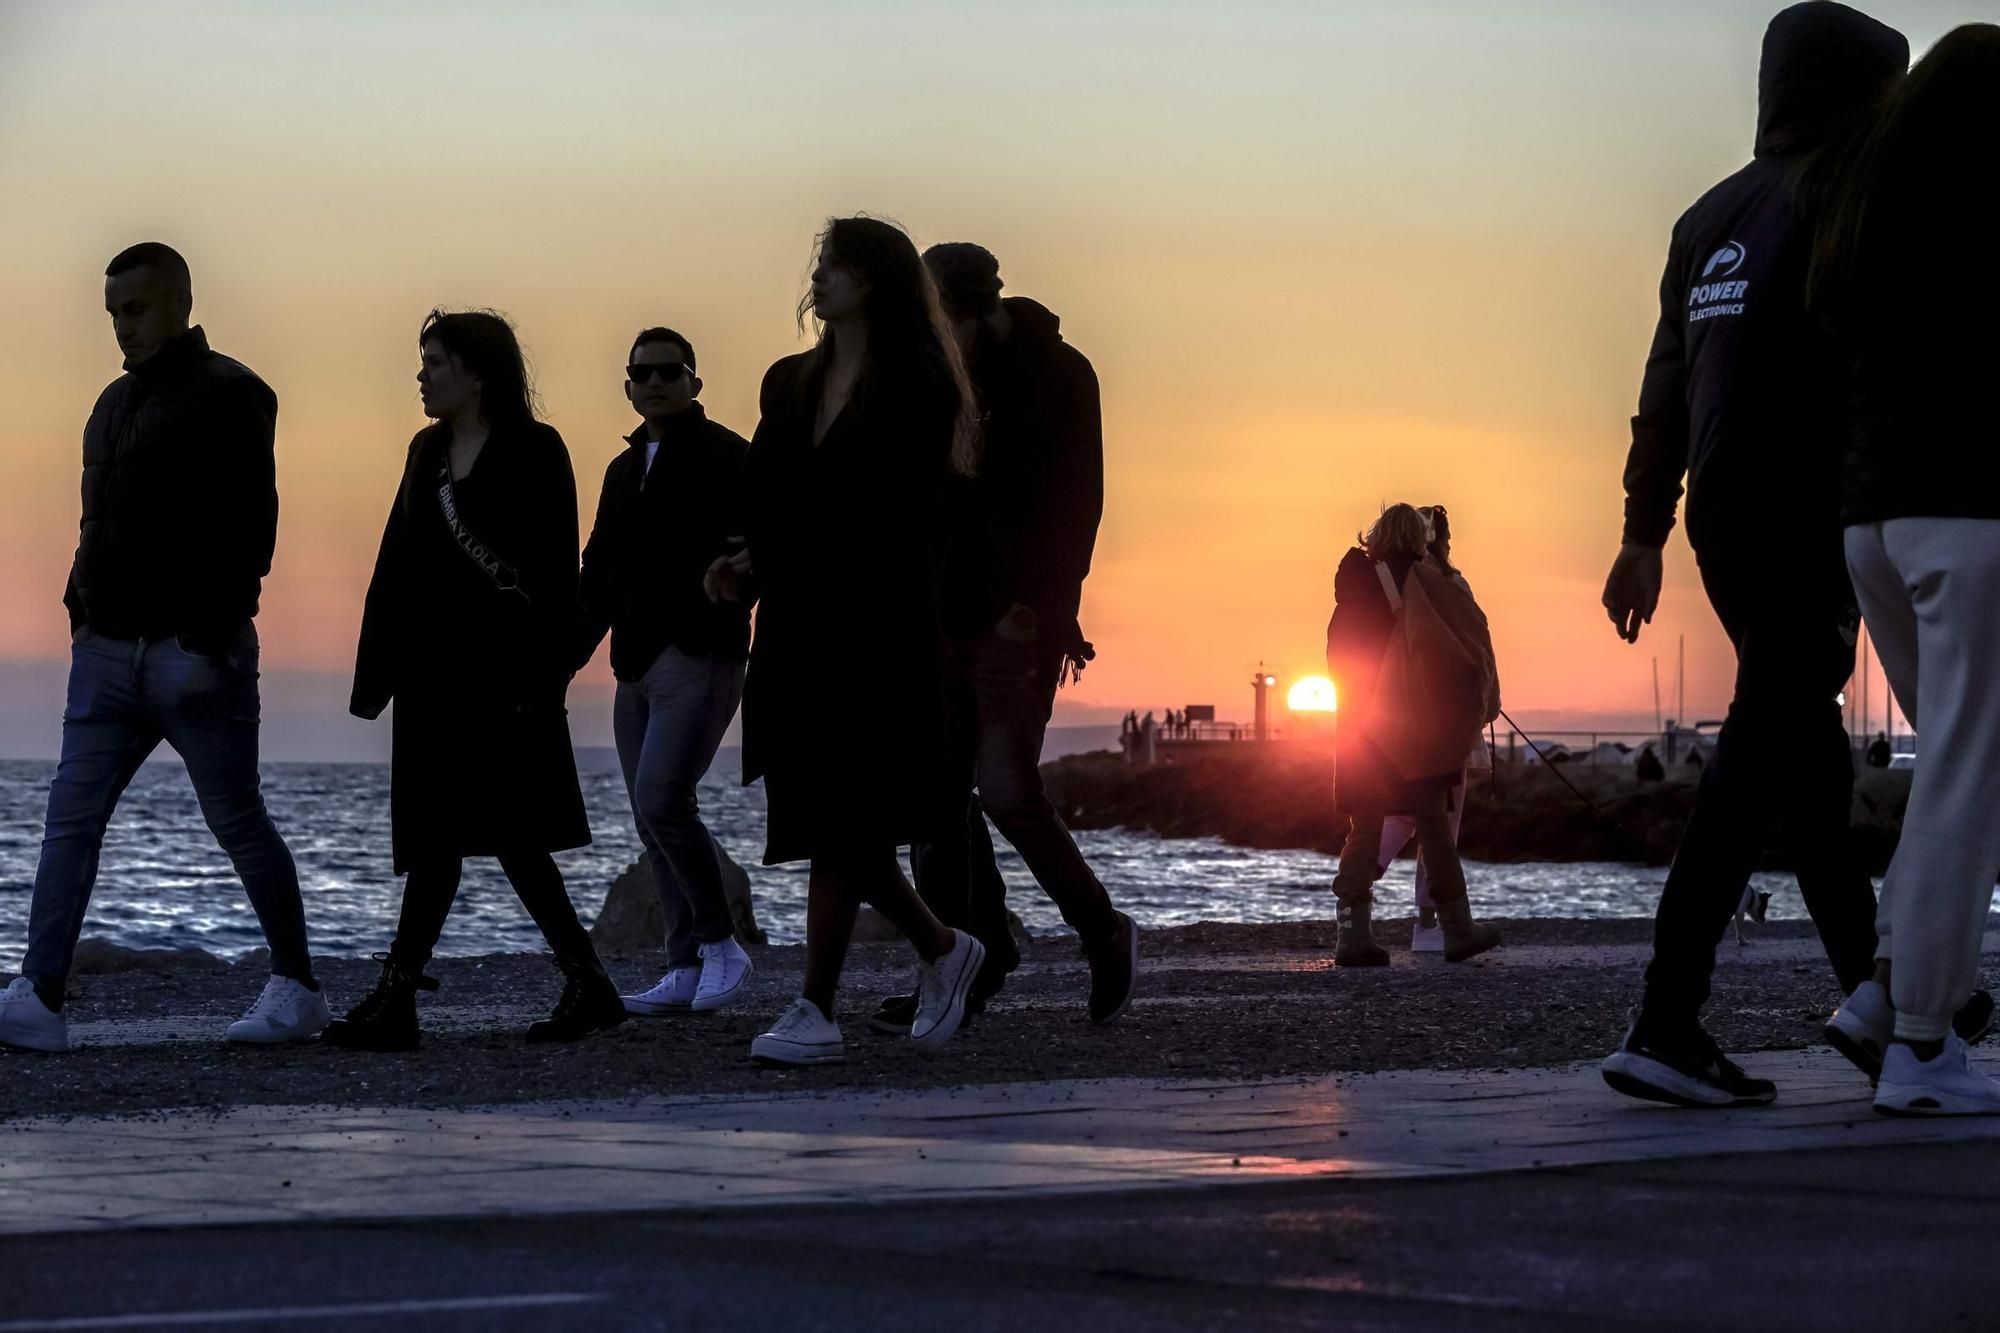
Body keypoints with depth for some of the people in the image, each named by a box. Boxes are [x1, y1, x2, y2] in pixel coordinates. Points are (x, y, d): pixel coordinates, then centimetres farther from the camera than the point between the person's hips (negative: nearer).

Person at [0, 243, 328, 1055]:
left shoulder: (229, 397, -8)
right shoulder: (115, 403, 17)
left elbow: (248, 529, -15)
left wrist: (209, 640, -19)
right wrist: (81, 613, 12)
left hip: (193, 653, -7)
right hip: (110, 652, 8)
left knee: (240, 823, 0)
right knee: (70, 820, -1)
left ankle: (298, 989, 13)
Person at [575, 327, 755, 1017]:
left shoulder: (727, 458, -3)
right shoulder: (624, 469, 20)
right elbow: (599, 572, 25)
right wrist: (564, 660, 21)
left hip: (700, 656, -8)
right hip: (637, 666, 8)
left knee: (661, 799, -19)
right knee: (652, 819, 5)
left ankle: (721, 944, -6)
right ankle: (687, 970, 9)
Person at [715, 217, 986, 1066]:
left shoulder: (916, 389, -5)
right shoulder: (790, 383, 16)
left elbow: (896, 520, -10)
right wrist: (749, 564, 0)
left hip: (873, 634, -7)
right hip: (796, 630, 7)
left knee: (838, 822, -8)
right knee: (829, 822, 6)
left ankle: (816, 1013, -5)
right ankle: (940, 949, 26)